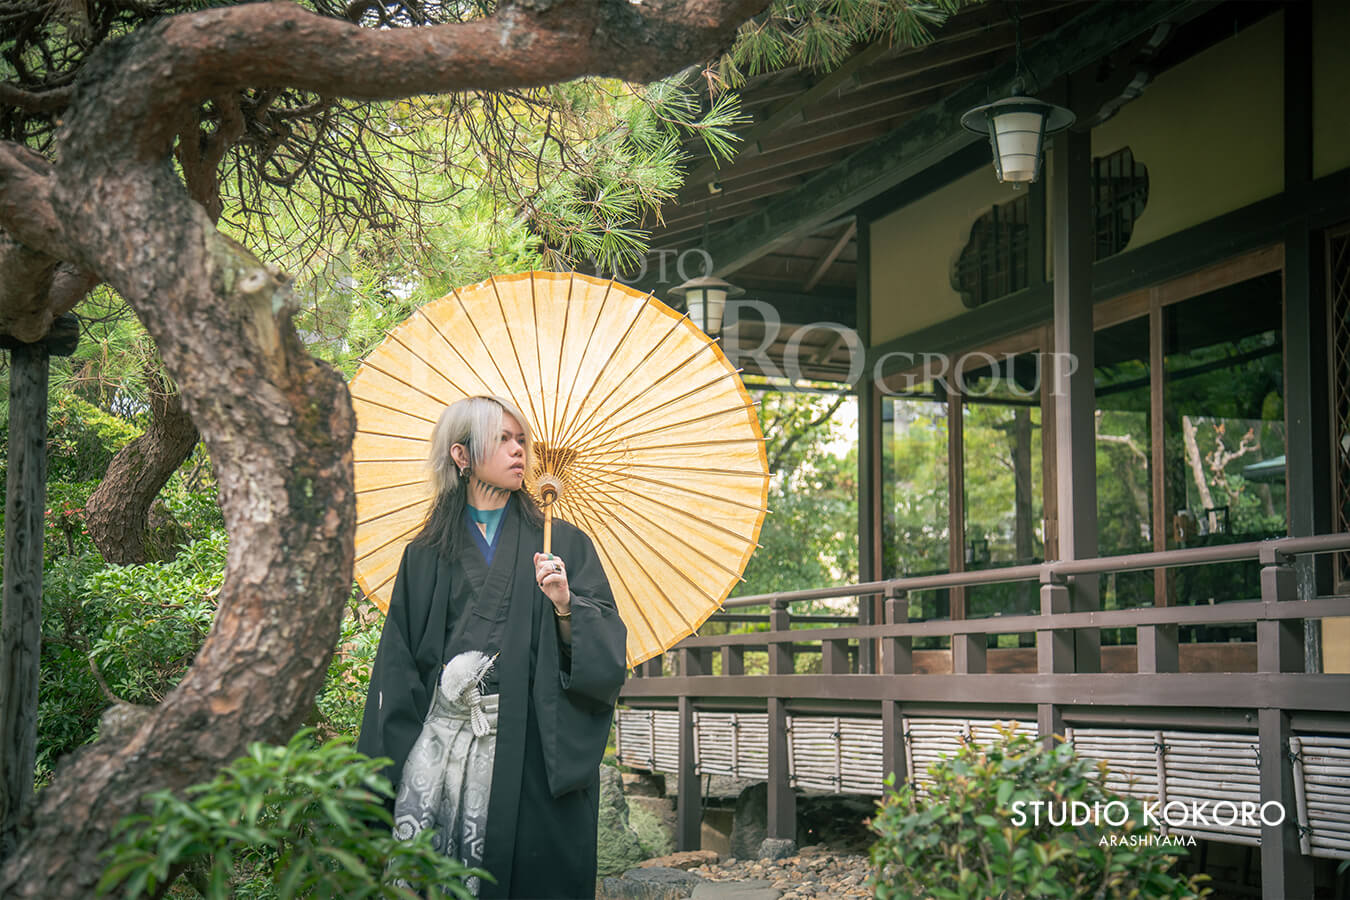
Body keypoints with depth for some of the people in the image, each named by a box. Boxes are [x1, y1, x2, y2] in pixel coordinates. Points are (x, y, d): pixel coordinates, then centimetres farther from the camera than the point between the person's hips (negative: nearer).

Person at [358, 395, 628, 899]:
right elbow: (397, 673, 9)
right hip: (444, 740, 1)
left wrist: (566, 607, -15)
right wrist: (383, 774, 3)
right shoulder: (426, 556, 10)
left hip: (535, 752, -1)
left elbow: (606, 654, 2)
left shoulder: (562, 544, 8)